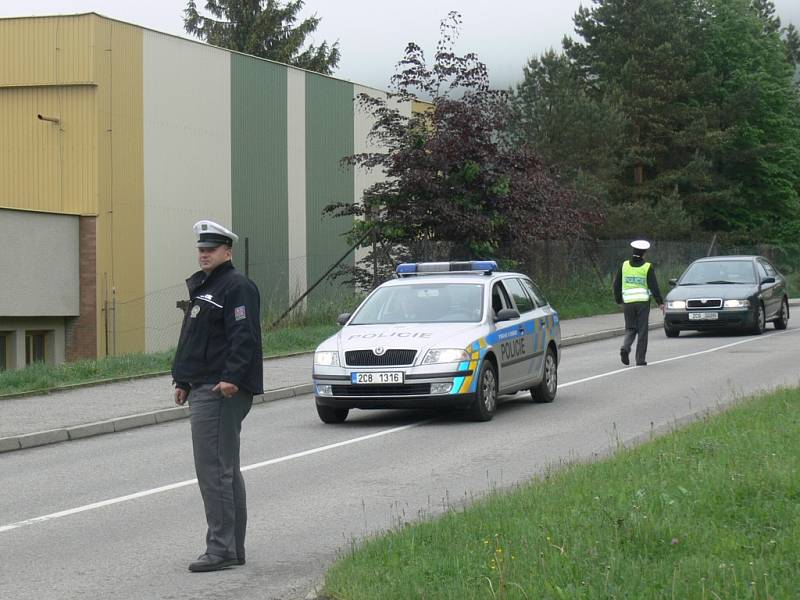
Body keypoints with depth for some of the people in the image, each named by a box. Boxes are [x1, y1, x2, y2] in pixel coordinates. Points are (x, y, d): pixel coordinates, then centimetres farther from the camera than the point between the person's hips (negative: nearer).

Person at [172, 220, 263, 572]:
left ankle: (221, 549, -10)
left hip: (221, 391, -11)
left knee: (214, 469, -12)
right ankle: (233, 549, 19)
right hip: (203, 389, 11)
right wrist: (182, 380, 23)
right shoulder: (202, 286, 21)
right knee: (225, 470, 13)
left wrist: (232, 378, -30)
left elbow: (243, 337, -21)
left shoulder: (237, 287, -10)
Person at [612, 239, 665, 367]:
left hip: (628, 302, 2)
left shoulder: (624, 265, 3)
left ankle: (625, 347, -16)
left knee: (630, 329, 13)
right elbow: (654, 286, -6)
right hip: (643, 301, -2)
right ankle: (640, 359, 4)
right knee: (642, 330, 5)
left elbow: (616, 285, 6)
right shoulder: (647, 267, -5)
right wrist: (660, 302, 3)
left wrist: (619, 300, 18)